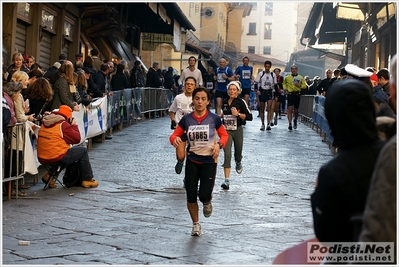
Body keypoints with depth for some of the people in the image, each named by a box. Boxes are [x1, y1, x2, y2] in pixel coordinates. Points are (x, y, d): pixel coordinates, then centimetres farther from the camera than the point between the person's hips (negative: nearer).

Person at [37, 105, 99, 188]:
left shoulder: (44, 123, 13)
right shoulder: (63, 125, -11)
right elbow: (77, 139, -7)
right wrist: (74, 125, 8)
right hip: (58, 159, -8)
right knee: (83, 150, 10)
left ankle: (49, 175, 22)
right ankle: (87, 180, 15)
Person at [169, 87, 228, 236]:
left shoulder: (214, 119, -7)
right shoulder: (186, 119, -3)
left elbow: (224, 135, 6)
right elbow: (174, 135, 4)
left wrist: (219, 145, -14)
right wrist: (175, 139, -21)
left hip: (209, 161, -2)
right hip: (192, 161, 2)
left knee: (204, 196, -10)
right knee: (191, 197, 1)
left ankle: (207, 202, 29)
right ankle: (196, 224, 25)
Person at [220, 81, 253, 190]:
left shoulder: (241, 102, -8)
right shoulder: (225, 102, 6)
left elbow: (250, 117, -12)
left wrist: (238, 114, -22)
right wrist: (220, 116, 12)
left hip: (237, 130, -2)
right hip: (226, 130, 2)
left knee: (238, 153, 13)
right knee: (227, 154, -12)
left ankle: (238, 163, 53)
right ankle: (227, 180, -16)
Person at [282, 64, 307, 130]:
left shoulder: (300, 78, 5)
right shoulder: (287, 77, 7)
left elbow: (305, 86, 6)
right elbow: (284, 83, 26)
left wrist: (299, 85, -11)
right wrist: (285, 89, 8)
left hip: (297, 94, 1)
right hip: (290, 94, -1)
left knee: (296, 110, 9)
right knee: (290, 109, -12)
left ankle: (295, 120, 38)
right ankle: (290, 124, -13)